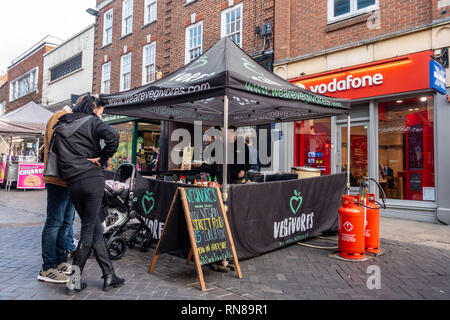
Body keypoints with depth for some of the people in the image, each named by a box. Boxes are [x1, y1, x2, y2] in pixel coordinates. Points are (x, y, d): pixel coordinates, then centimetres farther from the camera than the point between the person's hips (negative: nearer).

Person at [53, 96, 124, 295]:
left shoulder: (60, 128, 20)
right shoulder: (91, 121, 0)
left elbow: (56, 154, 18)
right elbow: (113, 135, -18)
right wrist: (102, 159, -8)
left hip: (72, 183, 6)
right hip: (93, 179, -5)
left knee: (95, 228, 12)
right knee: (88, 229, 3)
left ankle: (109, 276, 16)